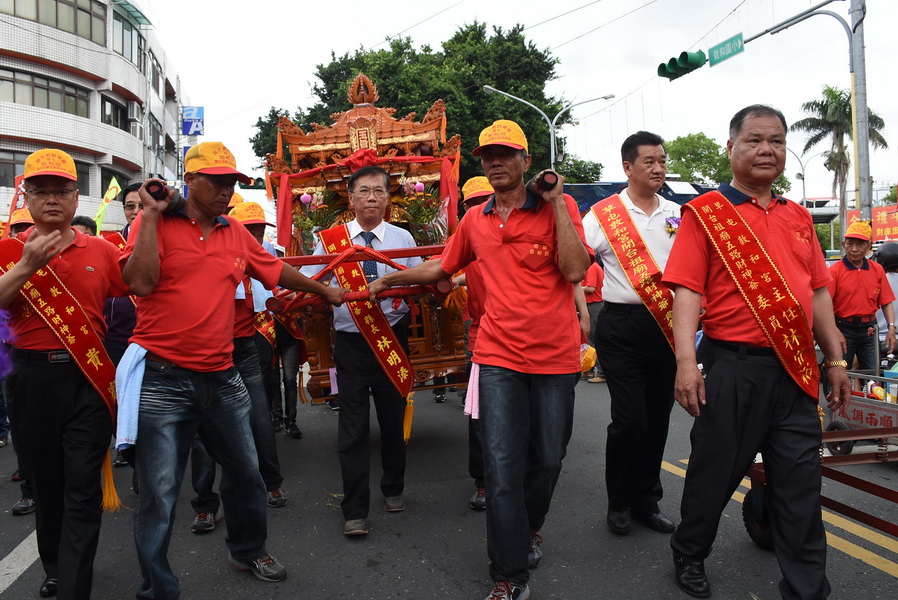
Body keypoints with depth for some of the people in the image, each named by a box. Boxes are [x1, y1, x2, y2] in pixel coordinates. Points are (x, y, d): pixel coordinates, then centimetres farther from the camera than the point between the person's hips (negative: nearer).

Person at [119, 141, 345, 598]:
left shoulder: (236, 233, 9)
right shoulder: (155, 224, -4)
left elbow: (276, 270, 22)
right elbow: (140, 282, -19)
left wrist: (324, 290, 32)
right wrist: (151, 214, -15)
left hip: (221, 379, 6)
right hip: (163, 380, -5)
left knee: (245, 474, 19)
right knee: (160, 495, 0)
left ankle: (248, 550, 43)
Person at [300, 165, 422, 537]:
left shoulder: (403, 238, 3)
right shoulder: (330, 239, 1)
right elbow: (307, 283, -4)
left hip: (393, 338, 1)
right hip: (350, 342, -1)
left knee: (393, 418, 14)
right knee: (353, 426, 1)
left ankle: (393, 489, 37)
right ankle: (355, 510, 12)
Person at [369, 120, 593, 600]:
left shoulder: (558, 207, -3)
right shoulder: (475, 220, 8)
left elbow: (575, 270, -16)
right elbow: (443, 266, 23)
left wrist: (555, 202, -15)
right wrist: (388, 280, 27)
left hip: (556, 357, -1)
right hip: (500, 356, 2)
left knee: (547, 458, 12)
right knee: (502, 466, -4)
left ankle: (529, 528, 43)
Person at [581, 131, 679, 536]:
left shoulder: (677, 214, 11)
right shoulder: (603, 214, -3)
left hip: (667, 325, 5)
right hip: (622, 326, -4)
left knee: (658, 417, 10)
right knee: (629, 419, -6)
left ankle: (647, 502, 26)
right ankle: (619, 504, 16)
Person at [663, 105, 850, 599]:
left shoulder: (798, 217, 14)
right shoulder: (704, 213, -3)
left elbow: (818, 293, 17)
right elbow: (687, 290, -11)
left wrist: (835, 359, 15)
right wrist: (686, 362, -20)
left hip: (796, 370, 5)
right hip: (733, 367, -5)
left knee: (800, 481, 9)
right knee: (716, 470, 8)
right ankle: (688, 555, 32)